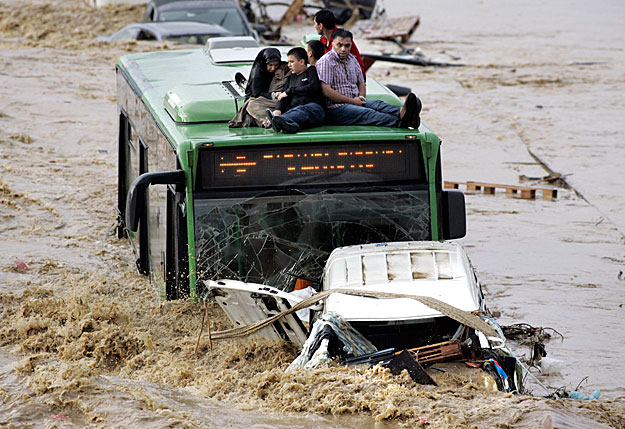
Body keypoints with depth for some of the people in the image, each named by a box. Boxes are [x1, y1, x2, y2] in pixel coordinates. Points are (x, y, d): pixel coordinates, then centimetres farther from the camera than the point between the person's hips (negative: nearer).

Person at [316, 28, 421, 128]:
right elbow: (326, 91, -16)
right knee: (367, 113, -31)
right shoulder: (325, 62, -7)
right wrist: (352, 101, -13)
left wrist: (361, 97, 1)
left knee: (377, 104, -23)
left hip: (355, 102, 7)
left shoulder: (352, 59, 19)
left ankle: (401, 113, -54)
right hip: (336, 108, -7)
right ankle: (400, 122, -57)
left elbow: (361, 83, 26)